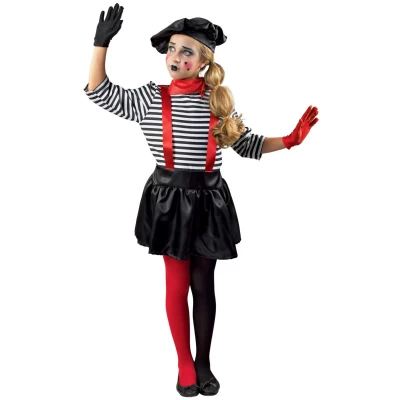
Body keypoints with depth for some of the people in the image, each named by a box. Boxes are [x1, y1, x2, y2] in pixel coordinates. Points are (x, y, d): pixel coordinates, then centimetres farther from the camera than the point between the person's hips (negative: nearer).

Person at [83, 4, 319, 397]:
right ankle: (184, 364, 23)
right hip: (169, 198, 0)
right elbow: (99, 91, 1)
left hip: (208, 199, 1)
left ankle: (204, 362, 25)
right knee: (177, 284, 6)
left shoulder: (219, 100, 0)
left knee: (203, 284, 9)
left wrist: (290, 139, -7)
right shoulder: (150, 97, -1)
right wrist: (102, 42, -8)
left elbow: (248, 144, 6)